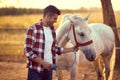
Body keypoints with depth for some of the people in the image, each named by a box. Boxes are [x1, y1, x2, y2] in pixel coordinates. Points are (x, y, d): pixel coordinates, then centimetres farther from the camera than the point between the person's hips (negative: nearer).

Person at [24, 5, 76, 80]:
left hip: (48, 69, 7)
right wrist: (43, 62, -21)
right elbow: (28, 52, -17)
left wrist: (72, 49, 9)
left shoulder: (52, 29, 8)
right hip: (35, 70, -7)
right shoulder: (33, 30, -14)